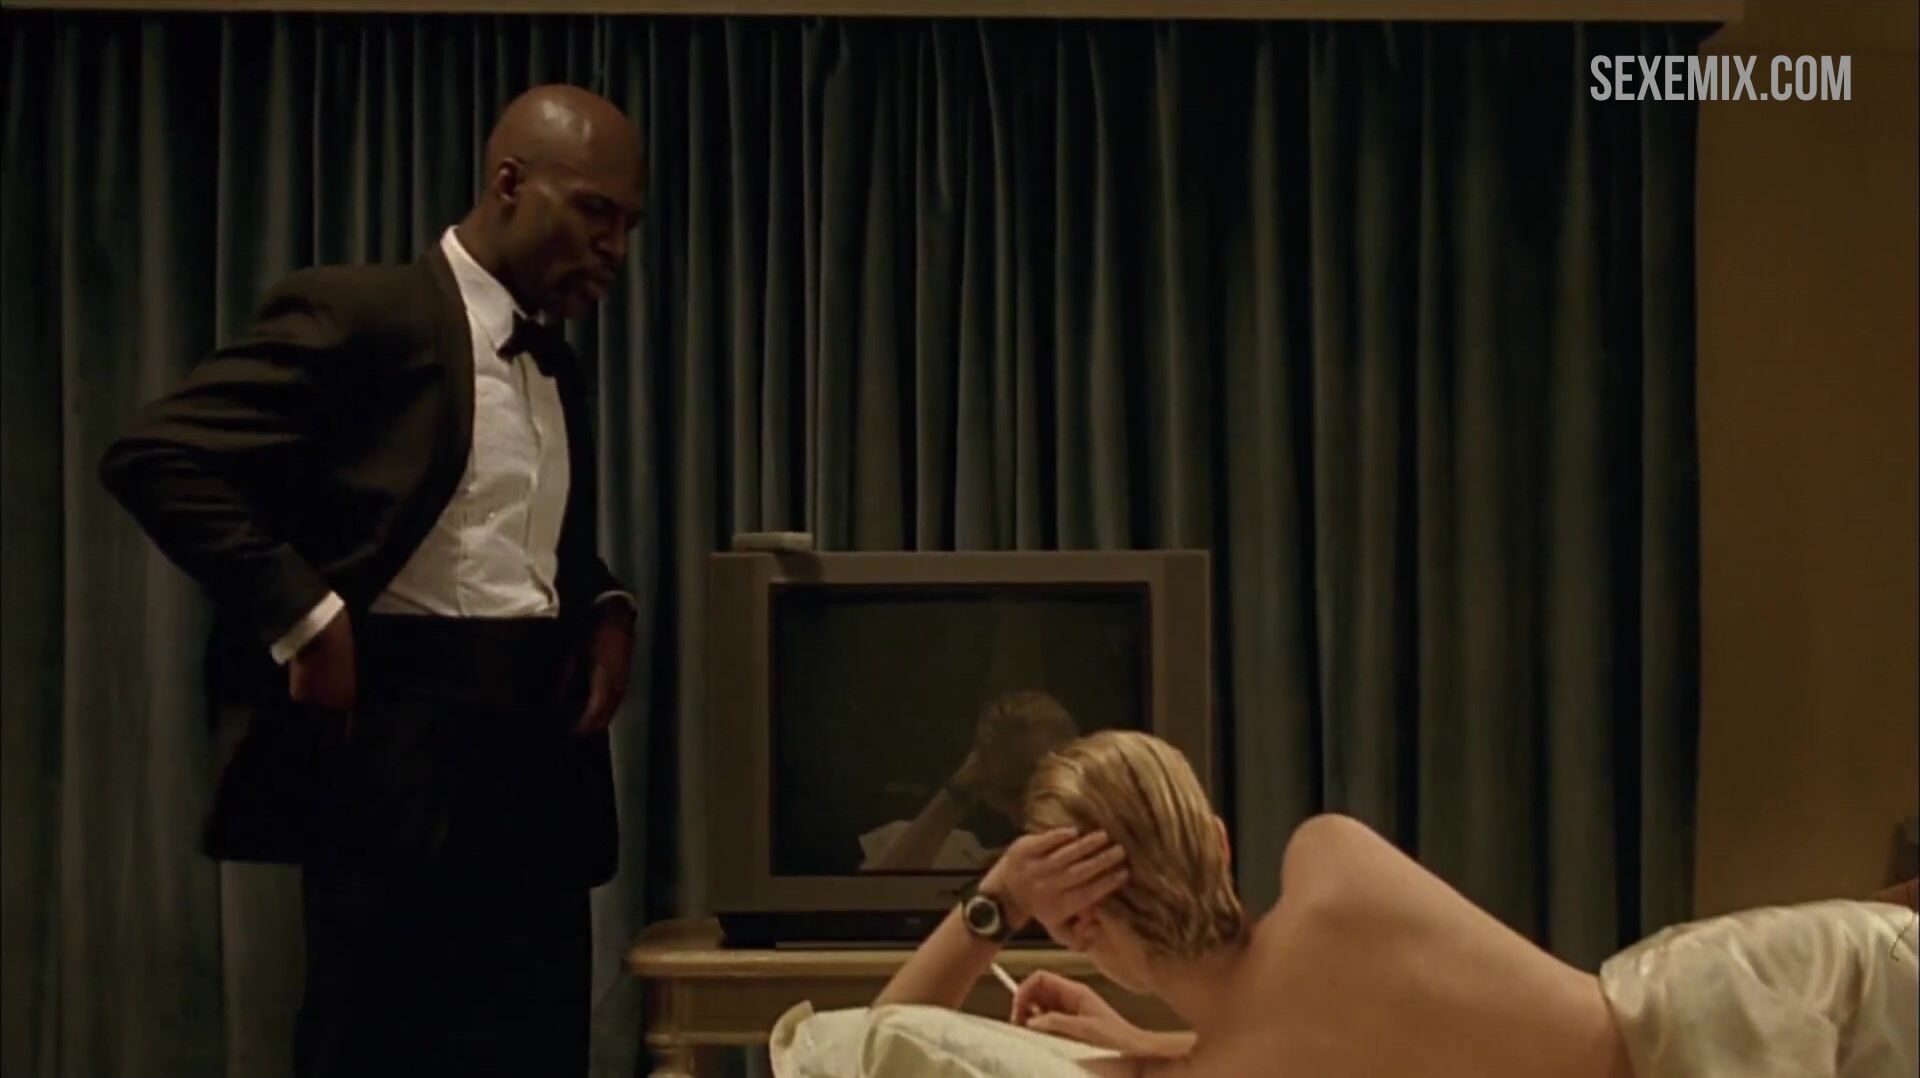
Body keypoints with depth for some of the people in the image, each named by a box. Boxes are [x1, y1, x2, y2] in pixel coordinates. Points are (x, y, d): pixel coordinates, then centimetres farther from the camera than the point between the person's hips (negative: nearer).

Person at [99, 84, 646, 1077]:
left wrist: (607, 610, 8)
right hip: (400, 746, -7)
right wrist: (304, 614, -19)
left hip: (542, 750, 8)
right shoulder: (360, 313, -8)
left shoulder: (558, 370, 17)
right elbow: (155, 455, -14)